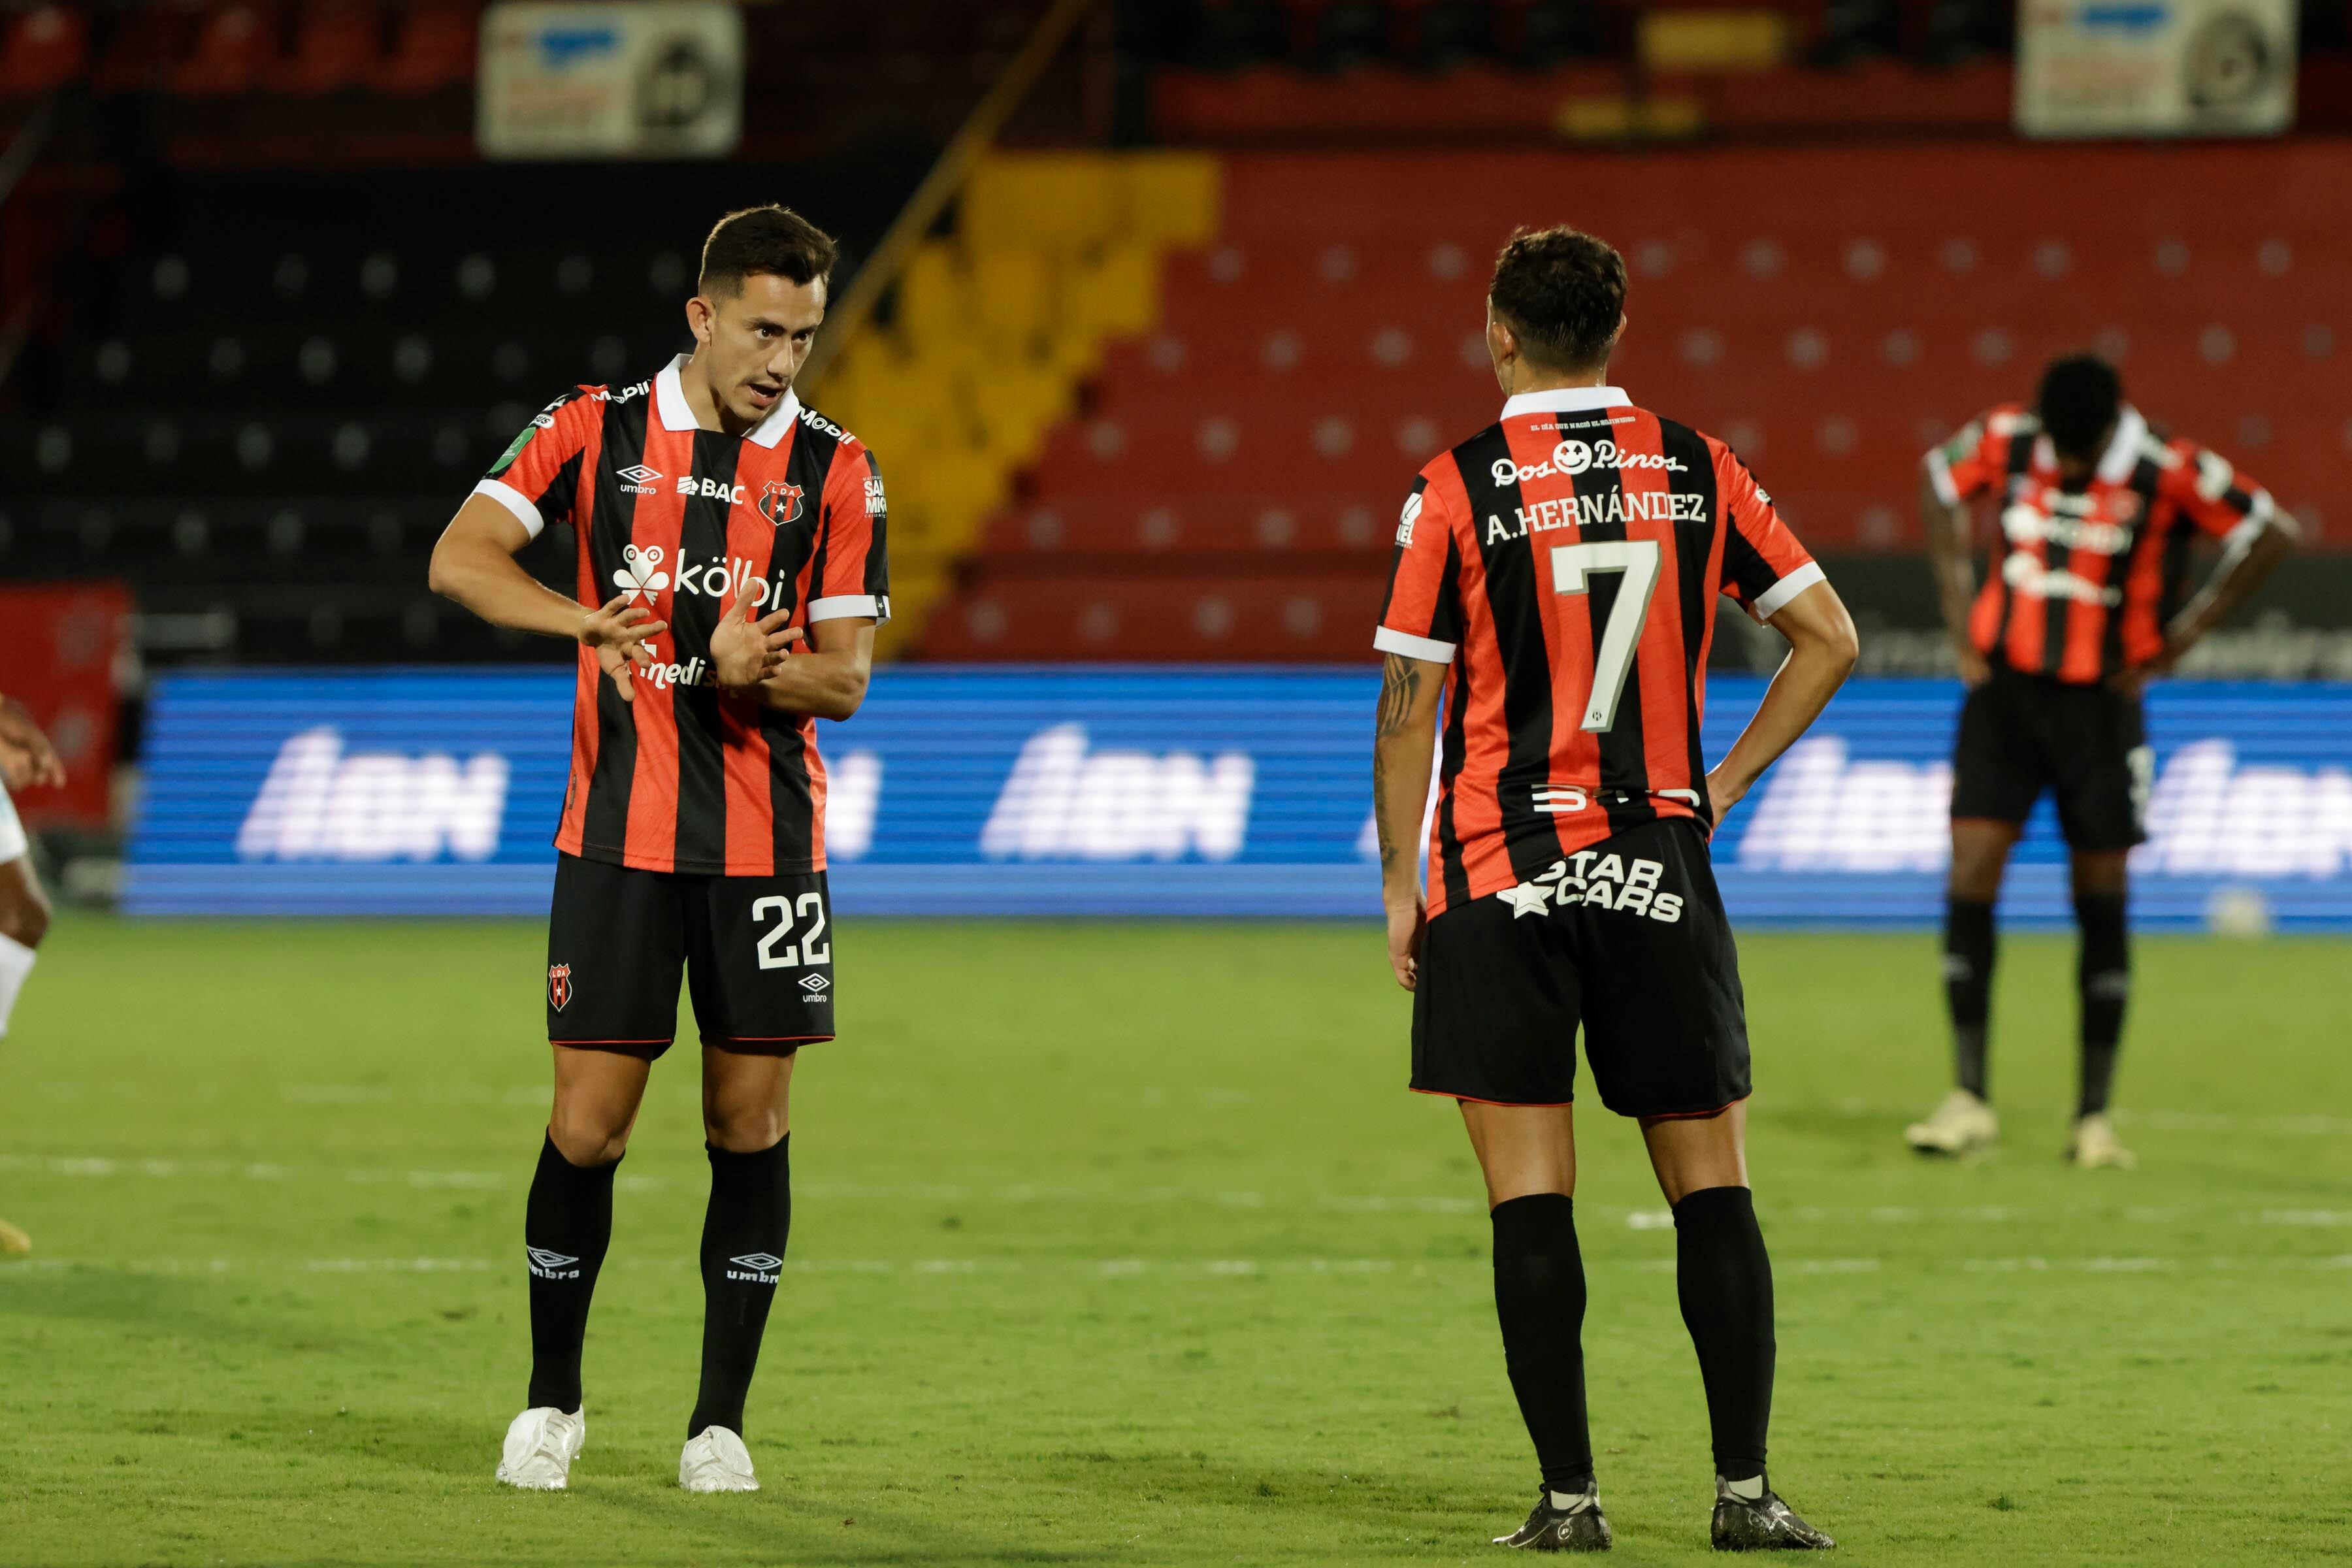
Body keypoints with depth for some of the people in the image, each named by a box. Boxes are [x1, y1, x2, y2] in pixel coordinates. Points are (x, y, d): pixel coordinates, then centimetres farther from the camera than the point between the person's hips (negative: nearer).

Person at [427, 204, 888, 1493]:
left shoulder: (835, 471, 2)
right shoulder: (596, 431, 0)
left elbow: (845, 675, 2)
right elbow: (459, 557, -9)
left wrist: (752, 669, -21)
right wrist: (585, 619, -26)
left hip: (769, 842, 1)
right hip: (617, 838, -1)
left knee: (751, 1124, 1)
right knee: (588, 1126, -2)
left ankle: (720, 1420, 10)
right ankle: (551, 1402, 15)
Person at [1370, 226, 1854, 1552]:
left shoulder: (1461, 488, -5)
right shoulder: (1695, 469, 4)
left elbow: (1410, 704, -4)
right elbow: (1828, 637, 6)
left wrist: (1402, 883, 4)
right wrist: (1724, 784, 11)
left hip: (1501, 880, -2)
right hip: (1661, 873, 2)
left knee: (1531, 1196, 0)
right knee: (1713, 1182, 8)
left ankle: (1571, 1494, -3)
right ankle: (1745, 1486, 5)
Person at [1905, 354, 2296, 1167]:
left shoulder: (2167, 471, -13)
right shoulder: (2006, 441, -4)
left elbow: (2270, 533, -5)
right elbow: (1940, 483, 16)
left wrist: (2179, 637, -5)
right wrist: (1959, 605, 9)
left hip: (2101, 699, -2)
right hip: (2004, 685, 2)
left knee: (2102, 899, 2)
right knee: (1970, 877, -8)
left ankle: (2095, 1114, 10)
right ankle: (1968, 1100, -2)